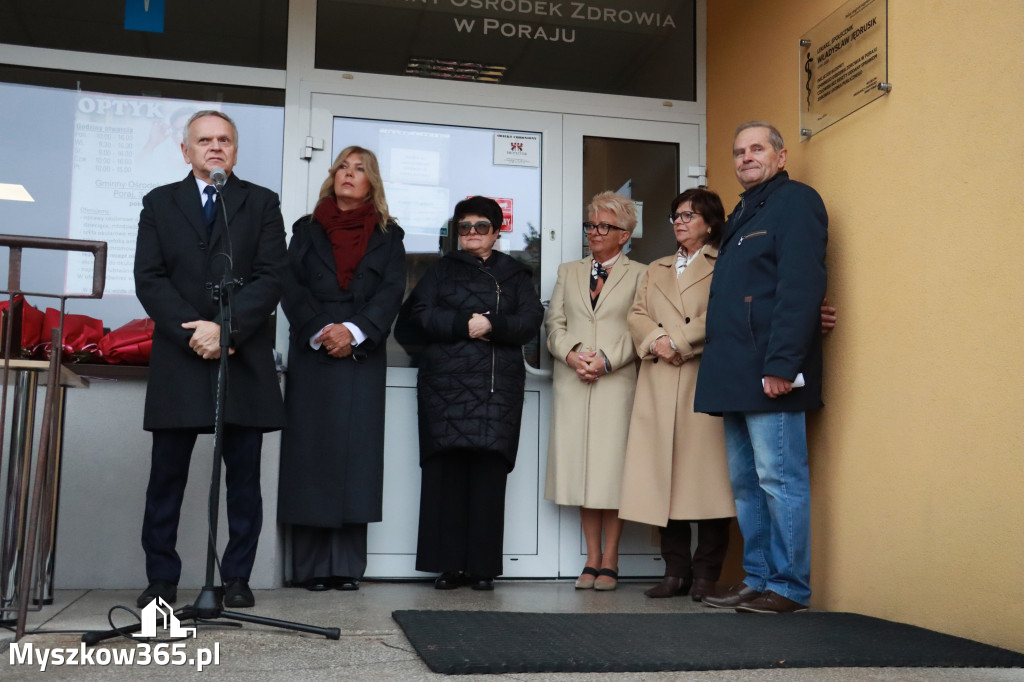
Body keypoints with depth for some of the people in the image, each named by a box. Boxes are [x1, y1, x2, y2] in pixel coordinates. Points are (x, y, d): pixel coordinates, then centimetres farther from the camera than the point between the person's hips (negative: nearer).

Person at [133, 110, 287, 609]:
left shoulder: (262, 203, 10)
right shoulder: (159, 203, 14)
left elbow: (271, 277, -1)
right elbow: (149, 278, 3)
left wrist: (225, 327, -13)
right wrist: (193, 332, -11)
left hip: (244, 358, -1)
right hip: (178, 358, 1)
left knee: (243, 475, 3)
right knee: (167, 475, 4)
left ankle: (237, 578, 12)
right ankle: (161, 579, 15)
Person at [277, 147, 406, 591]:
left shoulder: (388, 236, 14)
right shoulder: (306, 230, 15)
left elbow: (392, 291, 0)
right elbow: (292, 287, 3)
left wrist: (353, 330, -15)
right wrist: (320, 331, -13)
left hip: (362, 356, 0)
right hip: (311, 355, 0)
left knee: (355, 452, -3)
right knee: (311, 450, -3)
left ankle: (347, 566, 1)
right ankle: (312, 566, 2)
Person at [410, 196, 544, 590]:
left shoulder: (513, 274, 18)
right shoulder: (442, 270, 19)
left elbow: (530, 321, 5)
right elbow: (422, 313, 4)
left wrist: (491, 325, -11)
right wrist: (464, 324, -10)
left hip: (498, 385, 0)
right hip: (446, 383, 0)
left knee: (489, 470, -6)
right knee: (447, 469, -5)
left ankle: (483, 566, -1)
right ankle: (449, 564, 0)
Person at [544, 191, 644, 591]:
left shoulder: (638, 275, 7)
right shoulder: (568, 272, 20)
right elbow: (555, 323, 12)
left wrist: (606, 360, -13)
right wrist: (572, 354, -6)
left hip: (617, 383, -3)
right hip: (573, 384, 4)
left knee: (612, 467, -4)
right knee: (580, 468, 3)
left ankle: (609, 562, 5)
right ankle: (592, 559, 10)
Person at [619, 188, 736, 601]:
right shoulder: (655, 271, 26)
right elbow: (637, 315, 13)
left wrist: (678, 342, -11)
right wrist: (656, 341, -6)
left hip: (705, 380, -5)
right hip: (658, 385, 5)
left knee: (706, 474, -6)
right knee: (664, 478, 1)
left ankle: (706, 574, 1)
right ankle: (676, 570, 8)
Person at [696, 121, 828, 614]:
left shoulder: (795, 201, -4)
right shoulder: (742, 215, 24)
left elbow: (801, 288, -16)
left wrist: (781, 364, -23)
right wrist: (720, 368, 14)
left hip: (769, 374, -9)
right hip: (736, 378, 9)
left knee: (779, 479, -5)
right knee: (746, 484, 11)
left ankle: (788, 588, 2)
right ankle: (757, 579, 18)